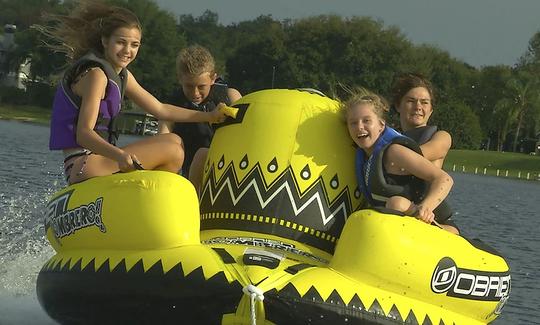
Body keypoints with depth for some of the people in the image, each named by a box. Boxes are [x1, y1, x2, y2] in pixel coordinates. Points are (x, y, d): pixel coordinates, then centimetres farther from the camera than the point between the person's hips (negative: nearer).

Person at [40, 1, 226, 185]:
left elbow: (160, 109, 21)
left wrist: (209, 116, 16)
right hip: (82, 165, -10)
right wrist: (119, 156, -41)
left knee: (175, 141, 18)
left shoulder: (122, 76, 15)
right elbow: (83, 134, -24)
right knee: (172, 150, -12)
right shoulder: (95, 74, -14)